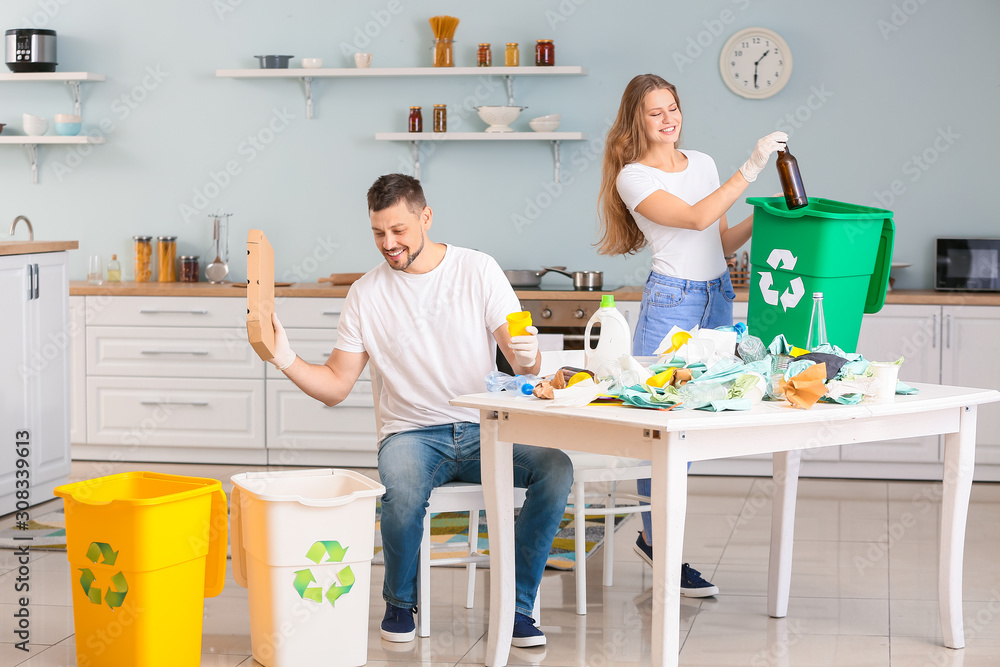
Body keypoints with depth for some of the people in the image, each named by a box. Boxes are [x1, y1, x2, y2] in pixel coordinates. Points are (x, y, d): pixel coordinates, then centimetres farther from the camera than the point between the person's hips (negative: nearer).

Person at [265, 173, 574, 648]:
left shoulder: (479, 271, 2)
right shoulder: (367, 294, 3)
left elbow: (524, 365, -3)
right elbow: (335, 386, 4)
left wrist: (527, 356, -27)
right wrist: (286, 360, -13)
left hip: (485, 430, 1)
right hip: (412, 434, -1)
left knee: (555, 467, -28)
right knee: (403, 493, -35)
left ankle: (516, 605, -12)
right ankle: (400, 602, -4)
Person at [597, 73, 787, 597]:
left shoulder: (702, 163, 14)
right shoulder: (632, 177, -6)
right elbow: (695, 219, -19)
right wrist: (750, 169, -22)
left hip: (718, 299, 6)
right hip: (671, 302, -6)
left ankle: (654, 535, 19)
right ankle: (661, 545, 1)